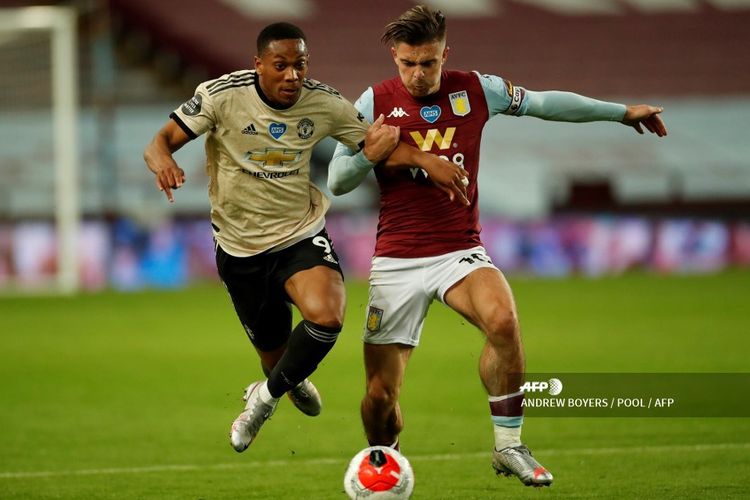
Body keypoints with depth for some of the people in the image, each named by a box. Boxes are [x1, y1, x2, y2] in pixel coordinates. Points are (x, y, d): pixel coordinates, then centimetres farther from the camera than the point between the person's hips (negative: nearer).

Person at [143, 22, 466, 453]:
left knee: (326, 317, -30)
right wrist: (162, 161, -38)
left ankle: (267, 396, -3)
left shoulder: (324, 103, -8)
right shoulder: (222, 95, -15)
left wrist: (427, 160, -18)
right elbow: (163, 140, -14)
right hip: (241, 247, 0)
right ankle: (292, 382, 52)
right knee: (274, 351, 10)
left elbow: (377, 146, 1)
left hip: (302, 236, 0)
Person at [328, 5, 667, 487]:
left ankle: (509, 447, -17)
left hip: (461, 252, 0)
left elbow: (545, 103, 17)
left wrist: (620, 111, 23)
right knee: (380, 394, -5)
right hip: (397, 261, 0)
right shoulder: (376, 102, -1)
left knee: (503, 320, -32)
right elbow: (337, 181, 2)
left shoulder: (476, 90, 3)